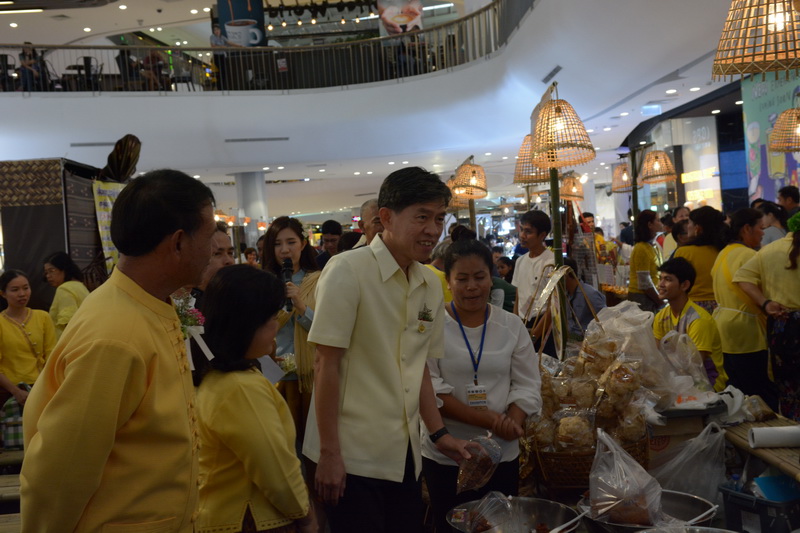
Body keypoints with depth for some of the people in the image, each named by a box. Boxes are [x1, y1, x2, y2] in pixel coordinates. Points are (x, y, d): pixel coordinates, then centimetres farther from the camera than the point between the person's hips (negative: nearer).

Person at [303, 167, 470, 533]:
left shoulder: (431, 286, 6)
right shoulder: (347, 271, -13)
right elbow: (326, 365, -14)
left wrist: (439, 433, 9)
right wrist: (329, 453, -14)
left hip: (405, 455, 6)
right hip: (352, 456, -6)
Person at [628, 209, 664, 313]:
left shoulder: (656, 247, 13)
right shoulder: (641, 249, -14)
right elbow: (645, 283, -17)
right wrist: (661, 302, -10)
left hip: (651, 297, 8)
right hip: (641, 297, -8)